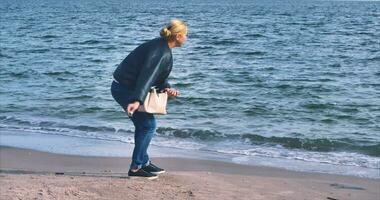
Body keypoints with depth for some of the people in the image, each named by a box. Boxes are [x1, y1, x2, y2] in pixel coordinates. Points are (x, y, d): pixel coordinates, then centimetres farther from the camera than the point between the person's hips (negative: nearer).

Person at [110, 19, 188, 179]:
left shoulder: (162, 47, 10)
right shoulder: (160, 51, -22)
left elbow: (158, 76, 16)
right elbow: (147, 75, -33)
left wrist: (166, 88, -3)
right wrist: (137, 100, -42)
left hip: (124, 87, 10)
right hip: (125, 89, -10)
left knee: (143, 124, 17)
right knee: (148, 125, -5)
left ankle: (143, 162, 29)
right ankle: (136, 167, 1)